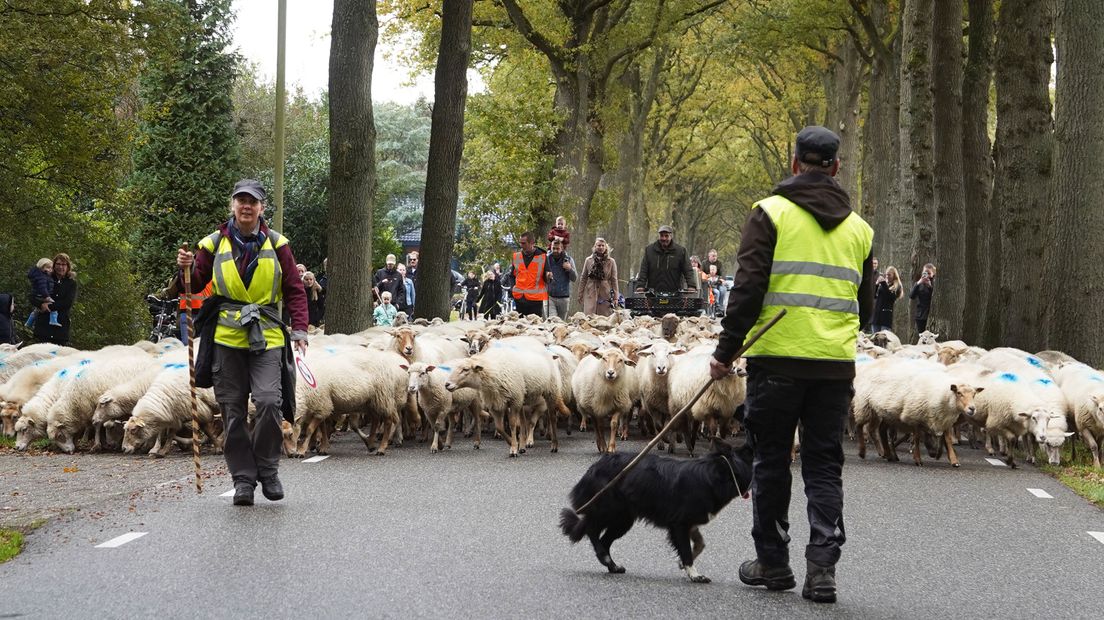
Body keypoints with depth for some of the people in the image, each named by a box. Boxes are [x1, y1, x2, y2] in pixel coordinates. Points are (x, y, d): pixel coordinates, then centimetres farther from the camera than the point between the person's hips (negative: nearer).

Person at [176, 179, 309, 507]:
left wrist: (300, 329, -4)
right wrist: (188, 269, -10)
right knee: (233, 410, 2)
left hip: (266, 336, -1)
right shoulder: (215, 243, 7)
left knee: (268, 401, -17)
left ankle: (268, 470, 1)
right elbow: (196, 284, 13)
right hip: (227, 336, 1)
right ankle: (243, 478, 10)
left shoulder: (276, 243, 7)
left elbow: (294, 289, 7)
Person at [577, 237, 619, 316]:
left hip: (606, 295, -1)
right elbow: (584, 279, 11)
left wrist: (615, 297, -1)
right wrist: (580, 295, 8)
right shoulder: (589, 260, 8)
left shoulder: (611, 262, 6)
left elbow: (614, 280, 4)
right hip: (591, 295, 1)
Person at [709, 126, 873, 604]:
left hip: (777, 358, -3)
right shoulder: (858, 227, 12)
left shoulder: (772, 213, -3)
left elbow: (748, 288, -9)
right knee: (824, 466, 7)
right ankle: (822, 567, -3)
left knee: (771, 461, 9)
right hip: (836, 365, 3)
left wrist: (726, 350, -3)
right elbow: (865, 306, 17)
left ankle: (772, 562, 16)